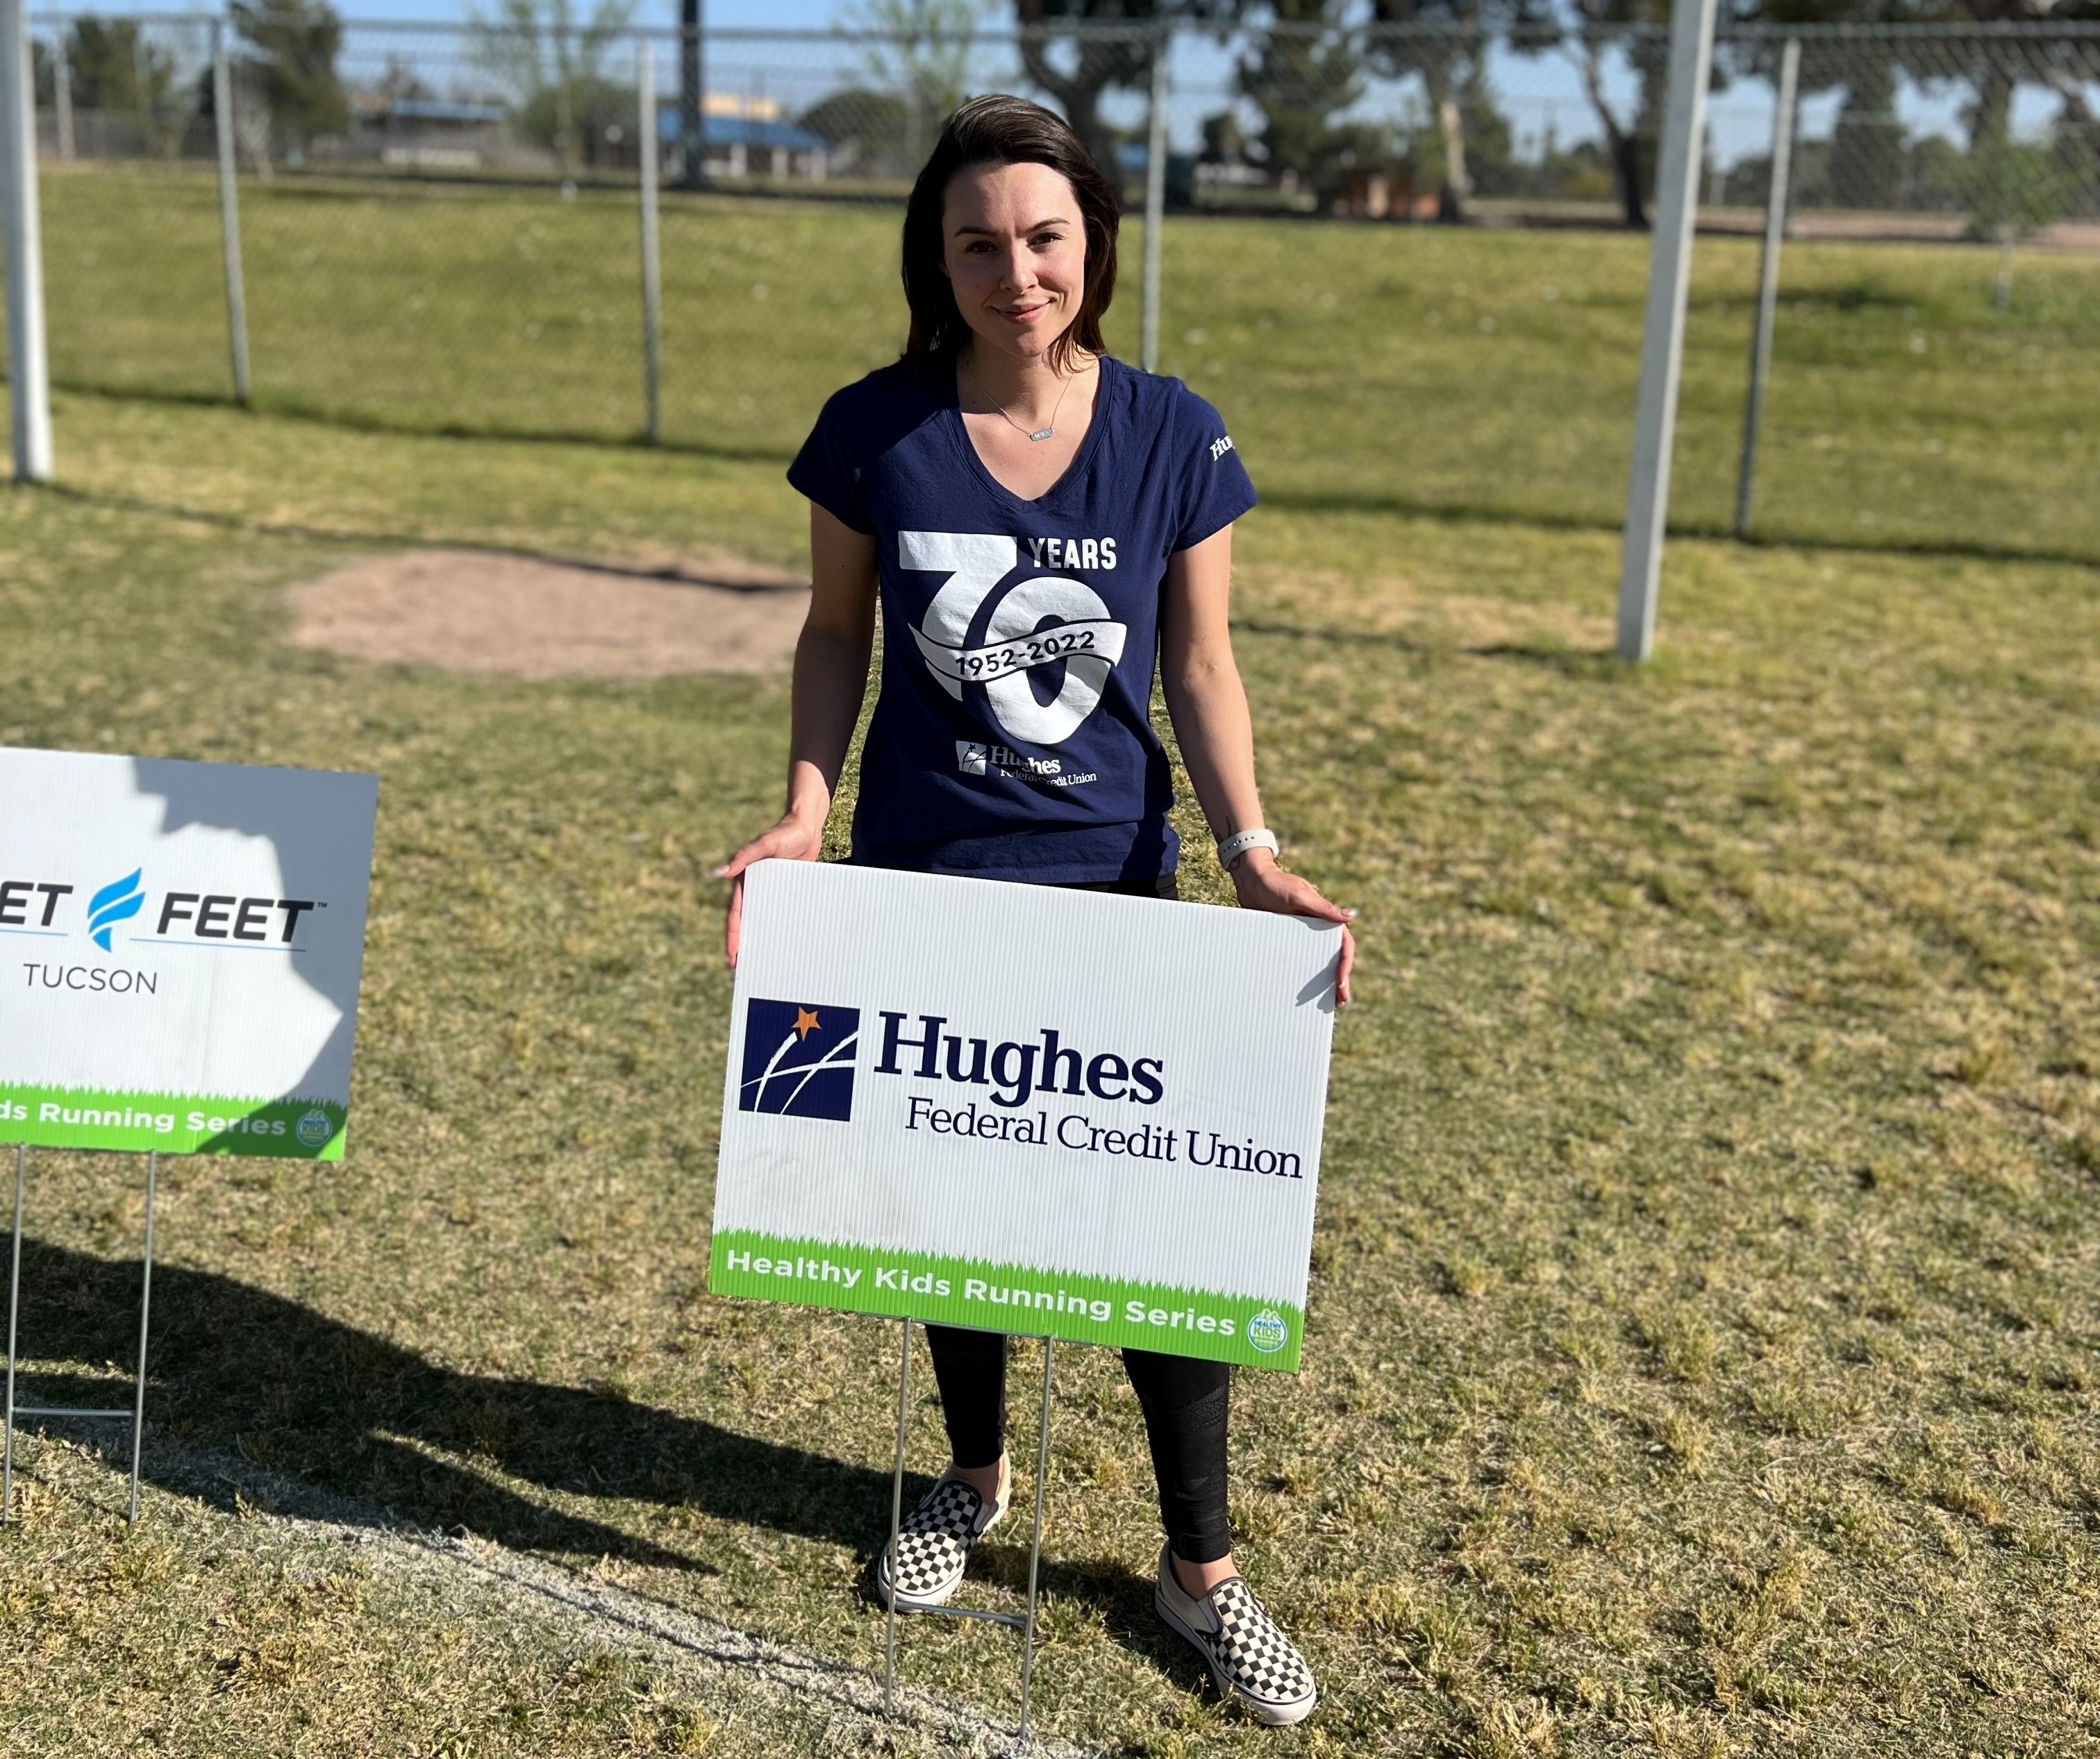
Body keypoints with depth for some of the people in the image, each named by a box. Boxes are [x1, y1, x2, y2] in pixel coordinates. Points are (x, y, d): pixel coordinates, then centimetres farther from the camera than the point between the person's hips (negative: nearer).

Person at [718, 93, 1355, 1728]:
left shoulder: (1174, 438, -7)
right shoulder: (876, 431, -8)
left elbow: (1201, 662, 0)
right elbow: (836, 638, 3)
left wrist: (1249, 844, -13)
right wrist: (807, 810, -11)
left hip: (1114, 882, 0)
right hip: (921, 879, 1)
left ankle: (1202, 1567, 22)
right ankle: (976, 1476, 42)